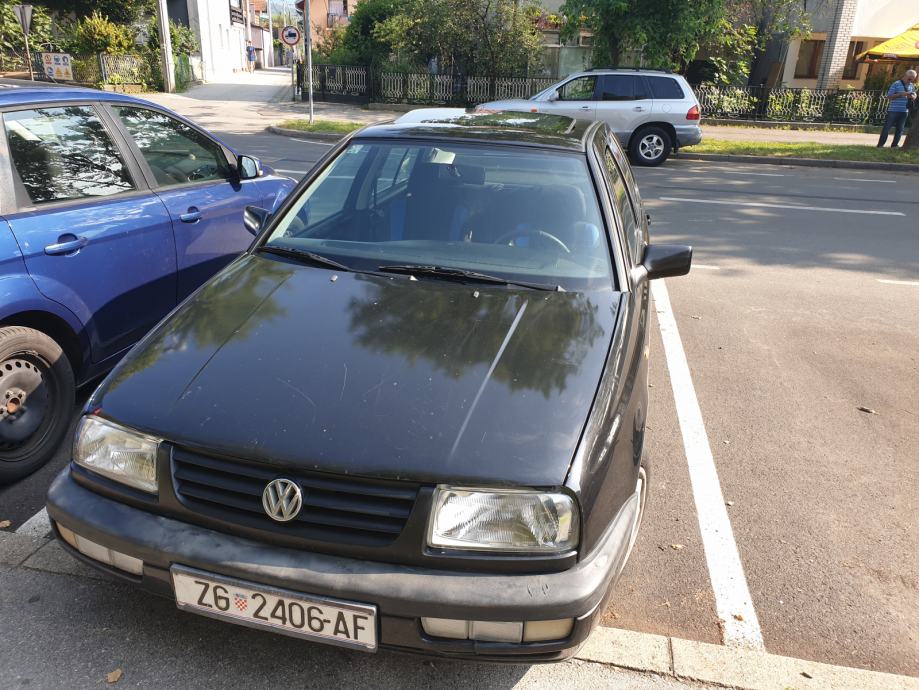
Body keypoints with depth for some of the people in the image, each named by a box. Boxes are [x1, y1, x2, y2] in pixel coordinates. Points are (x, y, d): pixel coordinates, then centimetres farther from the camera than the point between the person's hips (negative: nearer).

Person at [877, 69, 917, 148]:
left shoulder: (912, 86, 11)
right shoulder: (896, 84, -6)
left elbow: (914, 96, 19)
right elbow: (889, 96, -10)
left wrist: (912, 96, -5)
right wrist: (901, 94, -20)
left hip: (904, 111, 5)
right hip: (893, 110, -5)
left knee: (899, 129, 6)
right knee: (887, 128, -2)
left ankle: (894, 145, 12)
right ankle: (880, 145, 1)